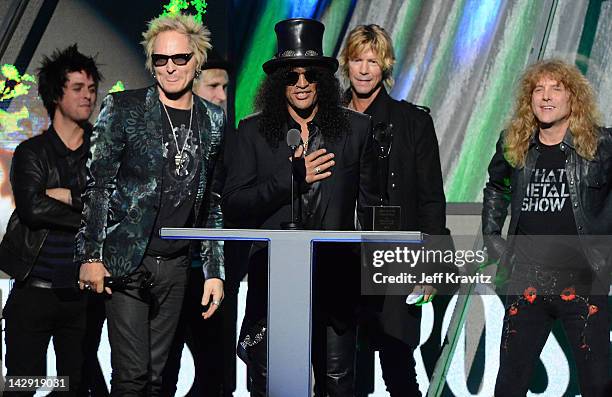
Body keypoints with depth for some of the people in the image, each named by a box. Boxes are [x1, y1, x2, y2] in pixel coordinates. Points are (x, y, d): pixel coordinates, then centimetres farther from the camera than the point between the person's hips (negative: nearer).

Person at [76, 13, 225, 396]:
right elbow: (97, 184, -3)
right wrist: (91, 256, -10)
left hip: (175, 267, 3)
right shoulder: (123, 107, -2)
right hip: (126, 262, -3)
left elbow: (212, 202, 12)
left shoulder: (214, 120, 9)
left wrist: (215, 272, 9)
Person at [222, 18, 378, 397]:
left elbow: (368, 204, 10)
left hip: (335, 278, 0)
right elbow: (233, 206, -2)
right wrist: (290, 177, -12)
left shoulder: (356, 128, 5)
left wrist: (368, 270, 5)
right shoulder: (254, 132, 3)